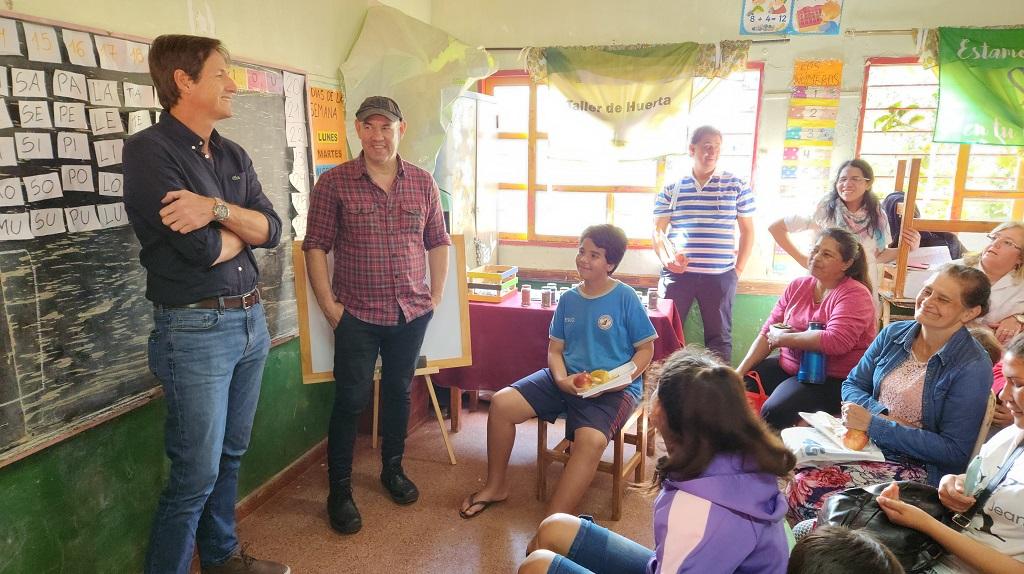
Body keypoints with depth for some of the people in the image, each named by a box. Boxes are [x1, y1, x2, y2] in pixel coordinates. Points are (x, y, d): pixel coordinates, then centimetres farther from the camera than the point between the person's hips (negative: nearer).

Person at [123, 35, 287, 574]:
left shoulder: (234, 156, 11)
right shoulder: (149, 150, -12)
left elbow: (273, 229, 0)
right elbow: (203, 249, -21)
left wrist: (218, 209, -18)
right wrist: (243, 226, -1)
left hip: (251, 320, 7)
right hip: (196, 330, -7)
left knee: (230, 457, 19)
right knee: (197, 474, 0)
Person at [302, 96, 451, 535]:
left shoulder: (423, 183, 4)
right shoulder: (334, 183, -6)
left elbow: (438, 242, 10)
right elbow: (316, 247, -5)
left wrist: (436, 296, 6)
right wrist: (329, 305, -9)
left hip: (412, 314, 3)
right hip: (357, 316, -3)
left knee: (398, 391, 16)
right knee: (351, 400, 3)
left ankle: (392, 469, 36)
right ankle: (339, 490, 19)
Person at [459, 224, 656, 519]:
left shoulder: (625, 297, -5)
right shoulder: (568, 299, 8)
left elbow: (646, 349, -2)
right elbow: (555, 349, 10)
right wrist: (562, 379, -11)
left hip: (614, 388, -5)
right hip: (567, 380, 5)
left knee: (591, 440, -35)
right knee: (501, 403, -10)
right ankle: (496, 486, 11)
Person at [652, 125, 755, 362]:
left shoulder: (737, 187, 6)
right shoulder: (671, 189, 8)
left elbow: (747, 231, 10)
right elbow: (658, 230, 7)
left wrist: (738, 269, 3)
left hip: (720, 275, 0)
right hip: (677, 273, 1)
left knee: (719, 336, 5)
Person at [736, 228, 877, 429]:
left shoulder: (855, 294, -10)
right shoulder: (798, 286, 8)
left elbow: (835, 342, -27)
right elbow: (767, 334, 8)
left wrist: (782, 338, -15)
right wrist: (740, 372, -4)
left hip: (832, 379, -6)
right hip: (787, 366, 6)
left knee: (775, 411, -30)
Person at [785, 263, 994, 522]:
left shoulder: (973, 368, -13)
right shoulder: (894, 333, 4)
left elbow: (954, 451, -15)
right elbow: (852, 385, 10)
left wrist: (874, 424, -19)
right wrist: (885, 416, -12)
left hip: (919, 467, -6)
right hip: (867, 440, 6)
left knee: (808, 486, -26)